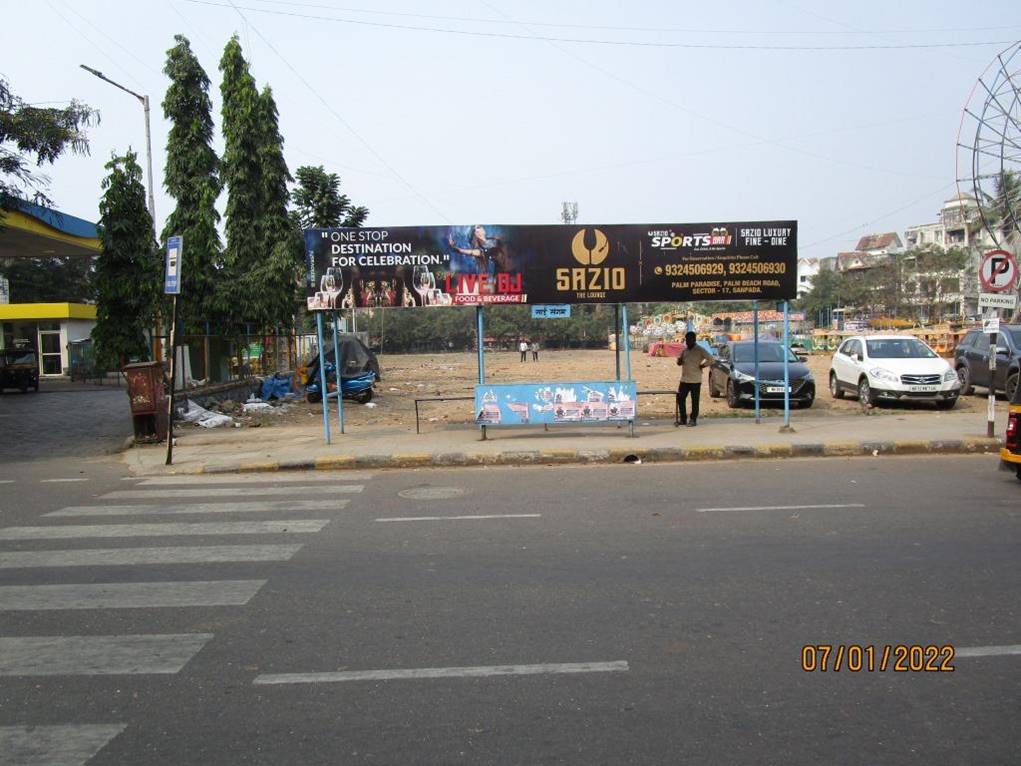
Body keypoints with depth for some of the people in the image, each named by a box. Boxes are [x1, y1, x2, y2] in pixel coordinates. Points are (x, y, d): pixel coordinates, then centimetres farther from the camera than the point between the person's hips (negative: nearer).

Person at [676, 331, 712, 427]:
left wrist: (702, 366, -10)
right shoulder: (684, 350, 12)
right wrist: (679, 361, -3)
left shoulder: (700, 350, -8)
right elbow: (679, 362, 19)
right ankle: (683, 419, 15)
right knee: (680, 398, 5)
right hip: (684, 379, 6)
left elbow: (710, 359, -15)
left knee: (694, 401, 2)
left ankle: (693, 420, 10)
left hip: (695, 380, -6)